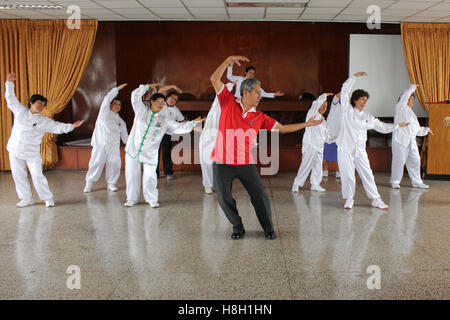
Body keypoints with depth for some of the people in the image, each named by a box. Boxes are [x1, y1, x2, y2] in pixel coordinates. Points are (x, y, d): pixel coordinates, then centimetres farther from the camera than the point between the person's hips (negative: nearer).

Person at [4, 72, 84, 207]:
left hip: (32, 153, -2)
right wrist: (9, 82, 7)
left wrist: (72, 126, -19)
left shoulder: (43, 120, -3)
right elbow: (11, 99, 12)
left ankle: (48, 199, 8)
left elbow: (57, 127, -7)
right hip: (15, 150, 3)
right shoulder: (20, 111, 3)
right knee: (18, 175, 7)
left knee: (37, 176, -6)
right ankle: (27, 198, 22)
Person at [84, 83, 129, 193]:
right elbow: (107, 99, -6)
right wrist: (117, 89, -7)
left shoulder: (121, 121, 17)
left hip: (114, 146, 4)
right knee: (96, 163, -4)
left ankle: (111, 183, 11)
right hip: (100, 144, -3)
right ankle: (89, 182, 10)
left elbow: (124, 135, 18)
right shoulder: (105, 112, 5)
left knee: (114, 164, -4)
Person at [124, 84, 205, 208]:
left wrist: (193, 122, 2)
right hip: (133, 149, 0)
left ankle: (152, 199, 13)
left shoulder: (164, 120, 6)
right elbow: (136, 95, 5)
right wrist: (148, 86, 9)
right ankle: (131, 199, 21)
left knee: (150, 176, -5)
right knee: (132, 175, 6)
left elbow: (179, 128, 8)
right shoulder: (141, 110, 5)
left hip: (150, 153, 0)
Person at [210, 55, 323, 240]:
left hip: (246, 163, 2)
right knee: (224, 199, 4)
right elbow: (215, 79, -4)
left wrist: (307, 124, 9)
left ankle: (268, 229, 19)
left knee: (260, 197, 0)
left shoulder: (259, 117, 6)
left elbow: (282, 128, 10)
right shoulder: (228, 103, 1)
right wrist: (229, 60, -9)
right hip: (222, 163, -2)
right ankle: (238, 228, 26)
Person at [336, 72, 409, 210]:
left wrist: (398, 125, 20)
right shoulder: (347, 110, 1)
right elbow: (345, 90, -7)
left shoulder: (367, 116, 13)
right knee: (347, 175, -1)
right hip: (345, 148, -4)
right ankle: (349, 199, 14)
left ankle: (376, 200, 12)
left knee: (367, 174, 3)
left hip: (360, 150, 4)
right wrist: (355, 76, -9)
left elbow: (381, 126, 22)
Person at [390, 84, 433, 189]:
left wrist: (426, 129, 18)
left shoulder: (411, 113, 24)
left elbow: (417, 129, 28)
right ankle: (395, 181, 5)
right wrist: (413, 87, -5)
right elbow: (404, 96, -14)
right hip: (400, 140, -8)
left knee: (415, 160, 9)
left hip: (411, 141, 8)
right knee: (399, 161, -6)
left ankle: (416, 182, 19)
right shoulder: (401, 108, 2)